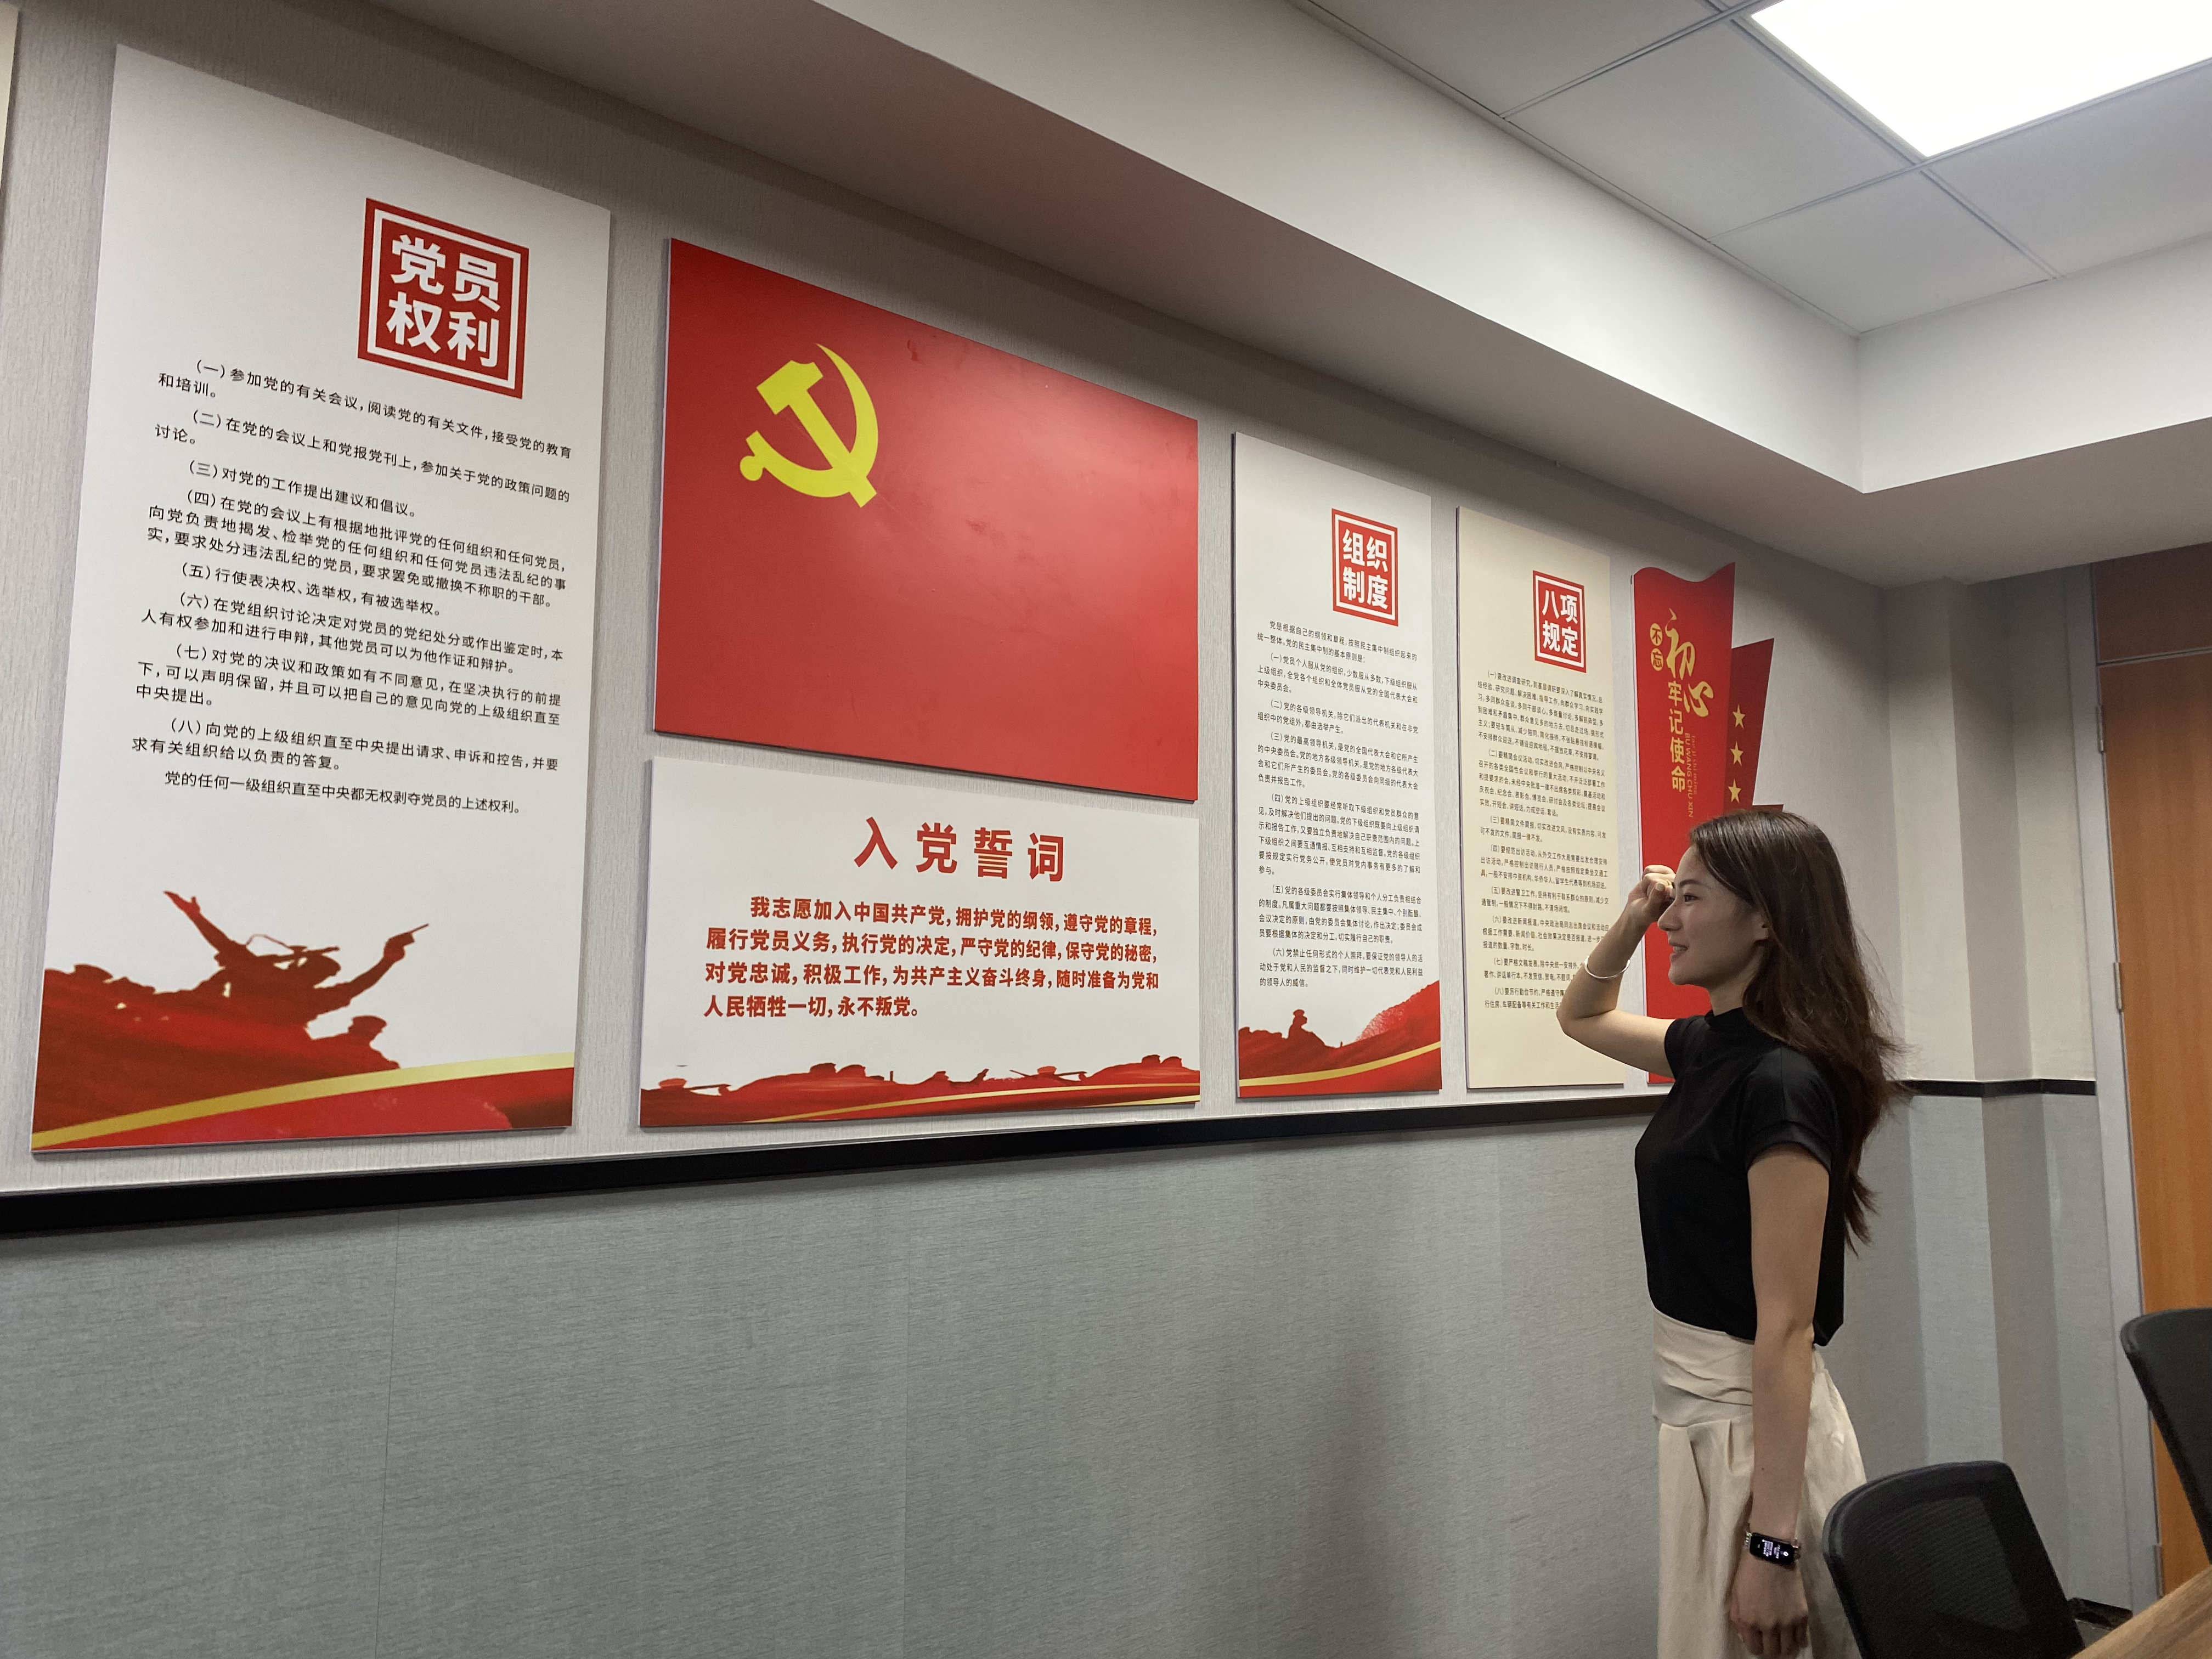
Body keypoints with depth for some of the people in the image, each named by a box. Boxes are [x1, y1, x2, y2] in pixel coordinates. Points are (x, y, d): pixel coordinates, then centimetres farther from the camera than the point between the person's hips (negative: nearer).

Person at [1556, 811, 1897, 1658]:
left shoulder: (1781, 1083, -22)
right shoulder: (1709, 1047, 3)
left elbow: (1786, 1327, -23)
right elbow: (1582, 1017, 23)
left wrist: (1770, 1545, -22)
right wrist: (1631, 921, 5)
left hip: (1754, 1425, -8)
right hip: (1701, 1411, 8)